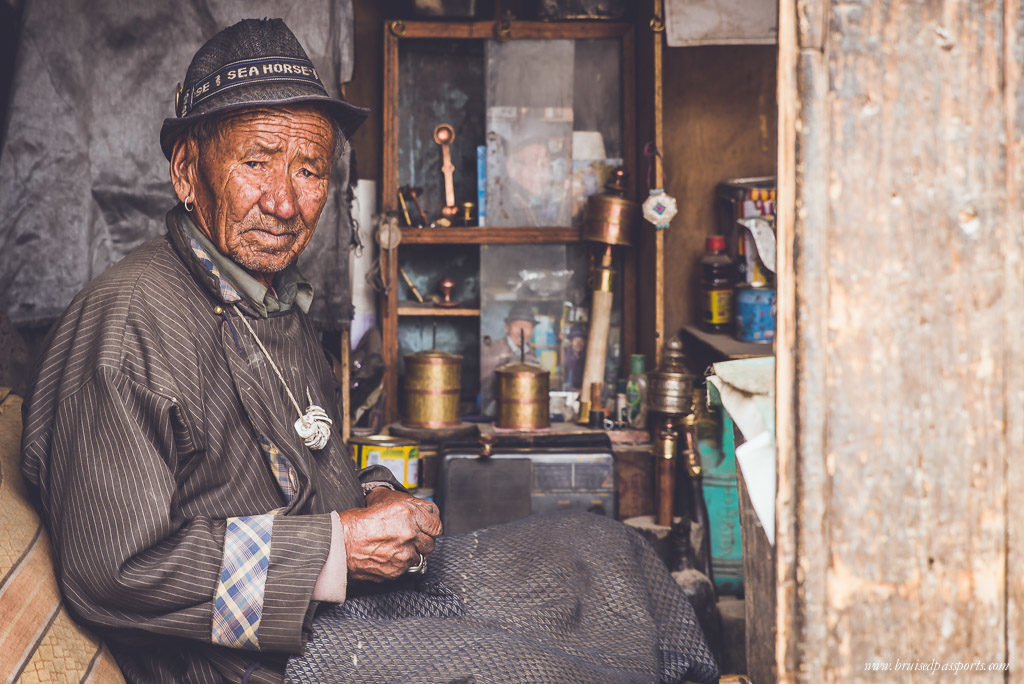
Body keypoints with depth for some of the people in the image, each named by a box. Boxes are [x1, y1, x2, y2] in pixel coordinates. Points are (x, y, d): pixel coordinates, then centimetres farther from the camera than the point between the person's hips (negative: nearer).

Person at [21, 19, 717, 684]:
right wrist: (338, 547, -22)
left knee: (597, 553, 5)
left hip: (347, 585, 9)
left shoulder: (279, 301, 12)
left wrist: (376, 498, -1)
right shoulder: (129, 318, -19)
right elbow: (112, 569, -24)